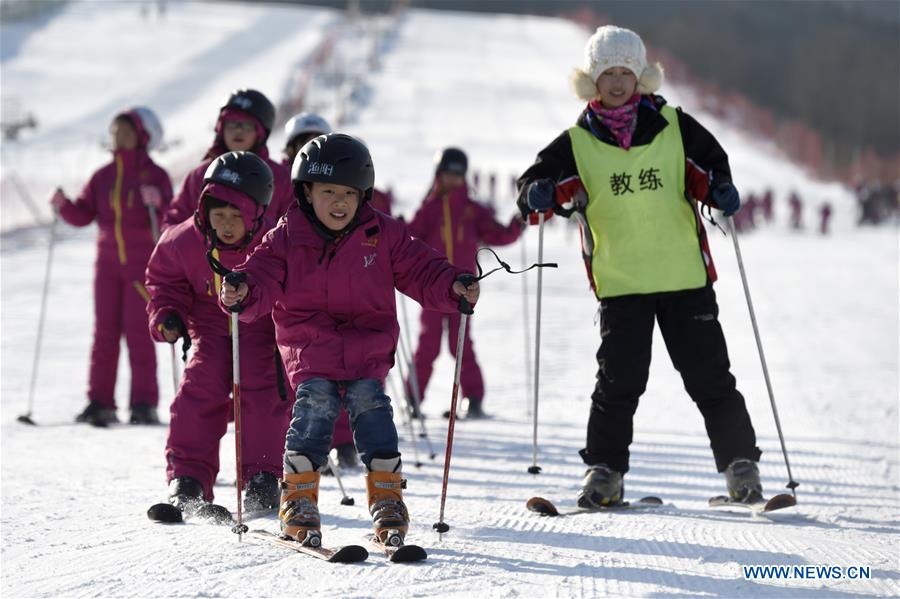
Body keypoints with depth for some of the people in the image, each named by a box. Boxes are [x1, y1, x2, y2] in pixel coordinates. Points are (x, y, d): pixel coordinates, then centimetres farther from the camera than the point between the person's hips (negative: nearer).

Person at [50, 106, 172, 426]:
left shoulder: (155, 175, -3)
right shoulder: (103, 177, 10)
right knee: (105, 331, 2)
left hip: (143, 262, -4)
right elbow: (83, 215, 4)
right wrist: (64, 205, -14)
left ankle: (144, 404, -5)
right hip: (109, 261, 4)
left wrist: (157, 203, -31)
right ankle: (100, 403, 3)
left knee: (138, 330, -8)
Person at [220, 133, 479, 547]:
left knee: (369, 402, -18)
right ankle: (299, 500, -10)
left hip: (367, 347, 1)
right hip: (309, 347, -1)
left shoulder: (383, 235, 1)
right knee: (315, 403, -21)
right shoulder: (287, 238, -2)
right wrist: (243, 292, -30)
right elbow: (264, 278, -7)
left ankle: (387, 497, -6)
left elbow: (419, 270, 4)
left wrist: (453, 287, -14)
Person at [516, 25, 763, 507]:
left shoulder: (673, 126, 3)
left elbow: (710, 161, 12)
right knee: (619, 382, -3)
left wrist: (718, 189, -10)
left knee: (709, 377, 4)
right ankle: (604, 470, 9)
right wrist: (539, 195, -20)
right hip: (619, 282, 0)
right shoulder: (578, 142, 3)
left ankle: (740, 466, 13)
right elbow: (535, 183, 3)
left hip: (686, 275, 0)